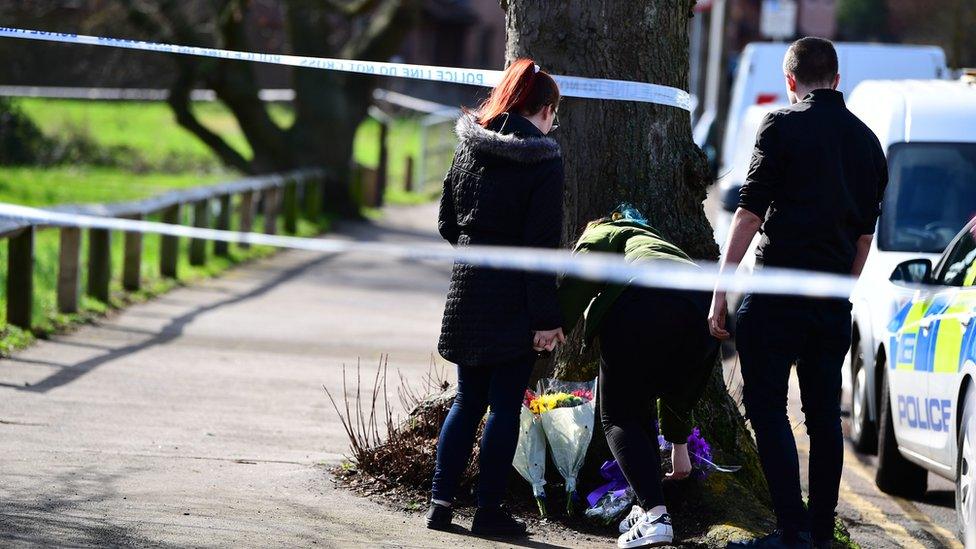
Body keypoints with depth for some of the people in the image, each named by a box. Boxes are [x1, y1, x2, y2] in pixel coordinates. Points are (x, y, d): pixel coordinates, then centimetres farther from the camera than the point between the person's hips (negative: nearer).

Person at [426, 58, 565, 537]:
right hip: (513, 297, -6)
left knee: (468, 400, 14)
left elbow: (447, 221, 12)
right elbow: (541, 246, -14)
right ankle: (488, 510, 3)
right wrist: (546, 317, -13)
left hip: (467, 290, 6)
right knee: (505, 404, 2)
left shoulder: (470, 147, 7)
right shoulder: (543, 161, -11)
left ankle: (440, 503, 10)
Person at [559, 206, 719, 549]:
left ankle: (654, 515, -9)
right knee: (639, 411, 25)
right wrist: (678, 444, 49)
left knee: (617, 416, 7)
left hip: (643, 312, -6)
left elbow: (575, 285, 3)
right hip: (703, 312, 6)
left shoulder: (601, 234, 30)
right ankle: (646, 509, 18)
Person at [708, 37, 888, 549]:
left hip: (777, 292, -6)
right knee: (824, 415, 12)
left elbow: (750, 213, -10)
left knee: (766, 406, -3)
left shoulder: (782, 126, -6)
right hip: (834, 304, 6)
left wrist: (720, 292, -8)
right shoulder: (867, 141, 13)